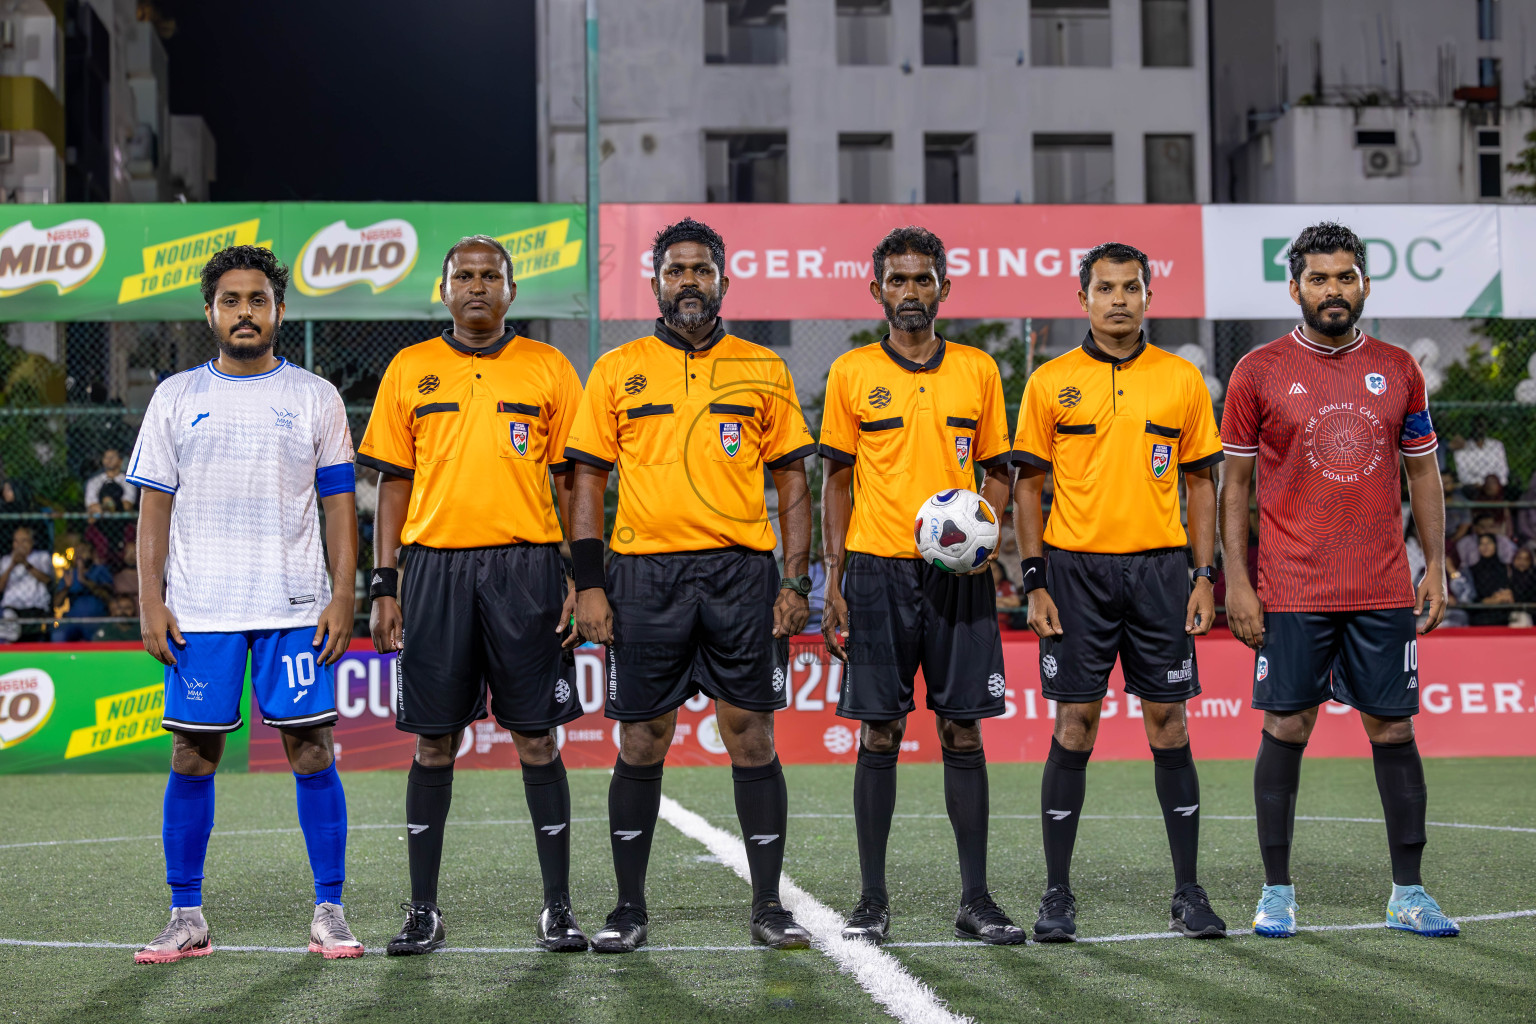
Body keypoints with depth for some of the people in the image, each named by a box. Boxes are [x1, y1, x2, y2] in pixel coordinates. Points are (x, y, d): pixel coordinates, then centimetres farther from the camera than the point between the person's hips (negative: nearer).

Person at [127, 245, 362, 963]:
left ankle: (329, 911, 6)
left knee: (311, 749, -3)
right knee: (192, 756, 2)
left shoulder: (314, 397, 7)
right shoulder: (176, 397, 9)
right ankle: (186, 918, 12)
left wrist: (343, 595, -4)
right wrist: (150, 601, -1)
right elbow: (154, 506, 8)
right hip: (198, 608, 1)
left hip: (295, 607, -1)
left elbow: (338, 503, 6)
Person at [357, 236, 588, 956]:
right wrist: (384, 586, 2)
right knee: (434, 742, 4)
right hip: (436, 567, 1)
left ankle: (558, 908, 9)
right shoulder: (410, 370, 9)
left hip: (525, 567, -1)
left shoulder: (548, 369, 7)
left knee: (536, 738, 1)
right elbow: (393, 483, 9)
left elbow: (570, 481, 7)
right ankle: (423, 911, 13)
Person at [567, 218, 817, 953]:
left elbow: (792, 483, 10)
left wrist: (795, 581, 0)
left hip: (742, 574, 0)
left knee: (752, 739, 1)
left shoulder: (763, 371, 9)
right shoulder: (617, 370, 8)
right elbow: (588, 480, 7)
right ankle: (629, 908, 15)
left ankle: (769, 906, 10)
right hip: (645, 575, 0)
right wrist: (587, 583, -2)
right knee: (640, 745, 4)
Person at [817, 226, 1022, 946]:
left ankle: (976, 901, 8)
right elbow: (838, 479, 6)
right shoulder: (851, 373, 5)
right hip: (877, 569, -1)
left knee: (962, 731, 2)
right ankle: (873, 900, 9)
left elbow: (997, 471, 14)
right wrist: (834, 580, -1)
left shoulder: (978, 370, 9)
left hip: (959, 571, 1)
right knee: (880, 734, 1)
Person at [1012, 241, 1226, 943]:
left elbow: (1200, 482, 10)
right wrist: (1035, 583, -2)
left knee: (1169, 725, 2)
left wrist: (1204, 577, 1)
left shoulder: (1182, 380, 7)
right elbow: (1028, 484, 5)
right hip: (1076, 569, -1)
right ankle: (1057, 896, 7)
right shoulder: (1050, 383, 4)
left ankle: (1188, 893, 11)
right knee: (1074, 727, 0)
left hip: (1158, 568, 1)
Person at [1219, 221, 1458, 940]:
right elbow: (1234, 481, 2)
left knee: (1393, 730, 4)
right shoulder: (1259, 371, 0)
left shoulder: (1398, 370, 8)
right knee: (1285, 730, 1)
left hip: (1383, 592, 2)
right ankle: (1277, 893, 11)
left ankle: (1408, 894, 13)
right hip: (1291, 592, -2)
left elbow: (1423, 473, 14)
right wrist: (1234, 578, -4)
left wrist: (1435, 567, 6)